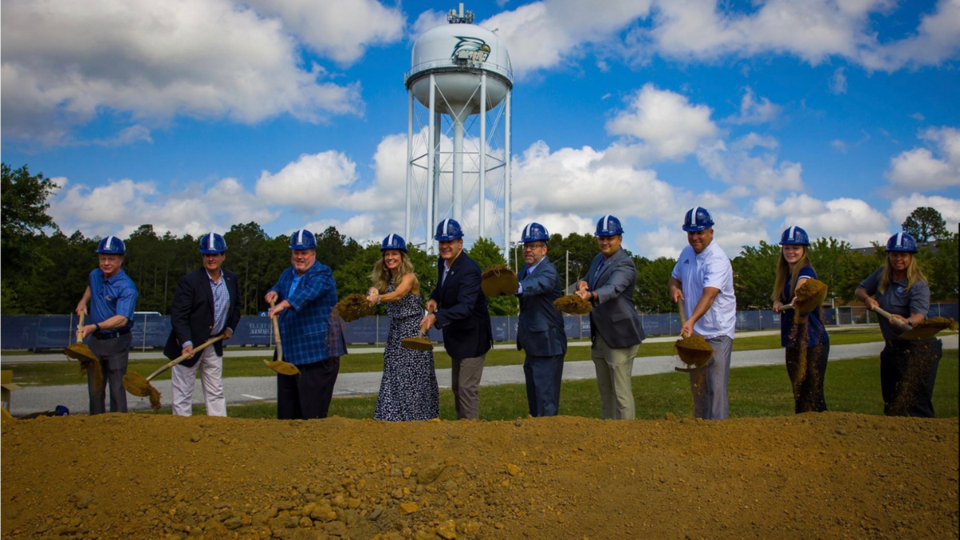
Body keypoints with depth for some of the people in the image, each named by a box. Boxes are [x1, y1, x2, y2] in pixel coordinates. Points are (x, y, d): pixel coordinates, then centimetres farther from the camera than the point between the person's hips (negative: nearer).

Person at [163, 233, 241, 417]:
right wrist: (186, 342, -31)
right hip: (188, 345, -6)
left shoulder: (231, 279, 3)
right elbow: (178, 316, -19)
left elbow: (236, 306, 20)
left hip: (214, 344, 6)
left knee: (216, 393, 13)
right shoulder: (189, 281, -15)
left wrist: (230, 327, 7)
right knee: (182, 394, 2)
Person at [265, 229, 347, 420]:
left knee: (313, 412, -6)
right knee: (287, 411, 11)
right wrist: (273, 293, -7)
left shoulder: (322, 274, -8)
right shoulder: (287, 274, 18)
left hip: (318, 354, -7)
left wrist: (284, 303, -44)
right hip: (289, 353, 7)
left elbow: (309, 292, -26)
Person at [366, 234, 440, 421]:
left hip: (413, 332, -6)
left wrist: (378, 298, -48)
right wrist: (373, 292, -24)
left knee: (412, 378, -5)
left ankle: (417, 419, 4)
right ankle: (393, 419, 12)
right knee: (394, 378, 5)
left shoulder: (409, 276, -11)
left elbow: (398, 294, -30)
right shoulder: (385, 279, 10)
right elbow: (375, 293, -2)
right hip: (395, 333, 6)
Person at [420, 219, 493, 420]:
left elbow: (465, 307, -37)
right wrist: (434, 298, -3)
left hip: (472, 337, -9)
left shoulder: (469, 270, -27)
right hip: (456, 336, 9)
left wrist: (436, 317, -50)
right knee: (456, 387, 19)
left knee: (467, 388, -6)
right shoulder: (442, 261, -1)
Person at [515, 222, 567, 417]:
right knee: (533, 399, 18)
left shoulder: (548, 270, -17)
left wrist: (517, 287, -57)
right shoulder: (526, 269, 13)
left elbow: (539, 284, -38)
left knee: (546, 403, -5)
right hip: (532, 347, 9)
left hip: (547, 347, -9)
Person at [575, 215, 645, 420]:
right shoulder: (598, 259, 11)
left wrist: (590, 295, -53)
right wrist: (582, 284, -8)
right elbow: (588, 282, 17)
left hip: (619, 336, -9)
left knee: (622, 394, -5)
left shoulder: (624, 264, -16)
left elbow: (613, 288, -34)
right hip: (599, 335, 9)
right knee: (604, 391, 18)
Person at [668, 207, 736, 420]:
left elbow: (709, 294, -33)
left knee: (715, 387, -11)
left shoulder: (717, 259, -19)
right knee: (697, 385, 16)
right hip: (693, 331, 8)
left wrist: (691, 320, -47)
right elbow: (675, 276, 21)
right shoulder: (686, 253, 6)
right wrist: (674, 287, -4)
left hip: (717, 333, -8)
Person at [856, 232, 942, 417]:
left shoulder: (918, 285, -17)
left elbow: (919, 314, -31)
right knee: (890, 400, 14)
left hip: (918, 348, -7)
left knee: (917, 402, -13)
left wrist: (907, 321, -54)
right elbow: (860, 289, 12)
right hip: (892, 347, 7)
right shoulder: (882, 274, 2)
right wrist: (867, 298, -10)